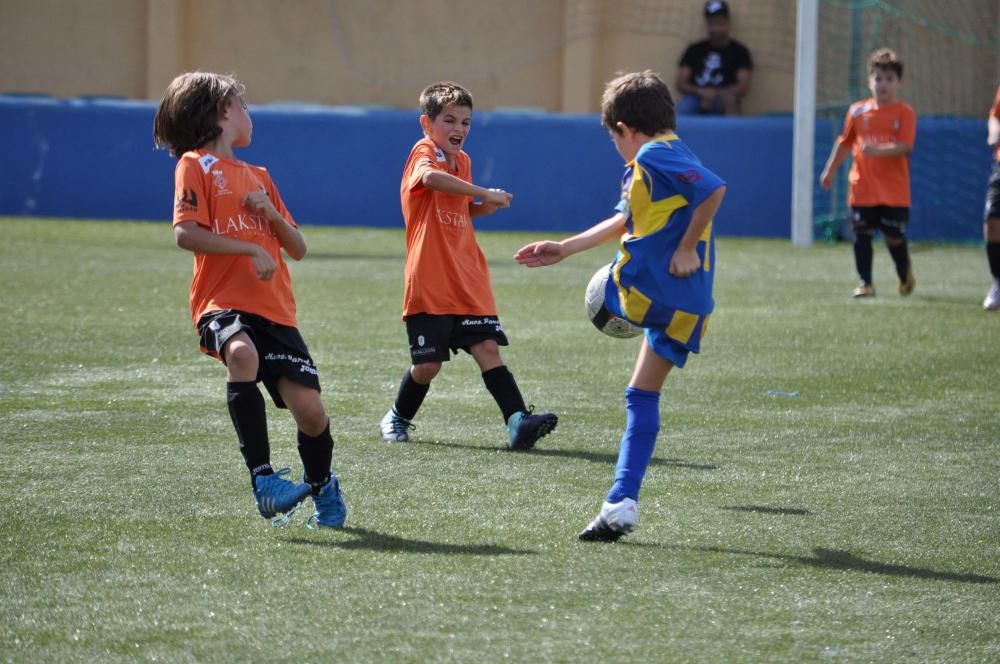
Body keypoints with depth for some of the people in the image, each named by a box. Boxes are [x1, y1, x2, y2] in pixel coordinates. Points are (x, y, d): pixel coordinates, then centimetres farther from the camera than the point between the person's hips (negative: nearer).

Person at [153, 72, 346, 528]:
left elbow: (298, 248, 22)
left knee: (309, 409, -7)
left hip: (275, 310, 5)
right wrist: (252, 250, -13)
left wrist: (272, 214, 3)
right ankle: (263, 480, -37)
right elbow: (186, 233, -9)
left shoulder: (258, 176, 25)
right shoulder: (196, 165, 5)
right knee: (242, 353, -39)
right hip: (222, 303, -5)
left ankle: (322, 488, 24)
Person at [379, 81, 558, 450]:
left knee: (488, 349, -9)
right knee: (427, 364, 0)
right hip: (429, 285, -6)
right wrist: (486, 193, -32)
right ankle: (397, 419, 25)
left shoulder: (462, 161, 15)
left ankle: (518, 421, -20)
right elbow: (432, 177, -34)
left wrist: (484, 208, 8)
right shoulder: (423, 152, -8)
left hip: (469, 282, 6)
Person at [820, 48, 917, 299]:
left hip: (894, 191, -3)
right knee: (862, 235, 0)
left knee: (894, 237, 1)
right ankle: (865, 283, 9)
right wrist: (830, 170, 18)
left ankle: (905, 276, 27)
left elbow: (905, 146, -15)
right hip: (862, 189, 3)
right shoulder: (858, 111, 7)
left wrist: (878, 150, -29)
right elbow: (844, 143, 17)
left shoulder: (904, 113, -3)